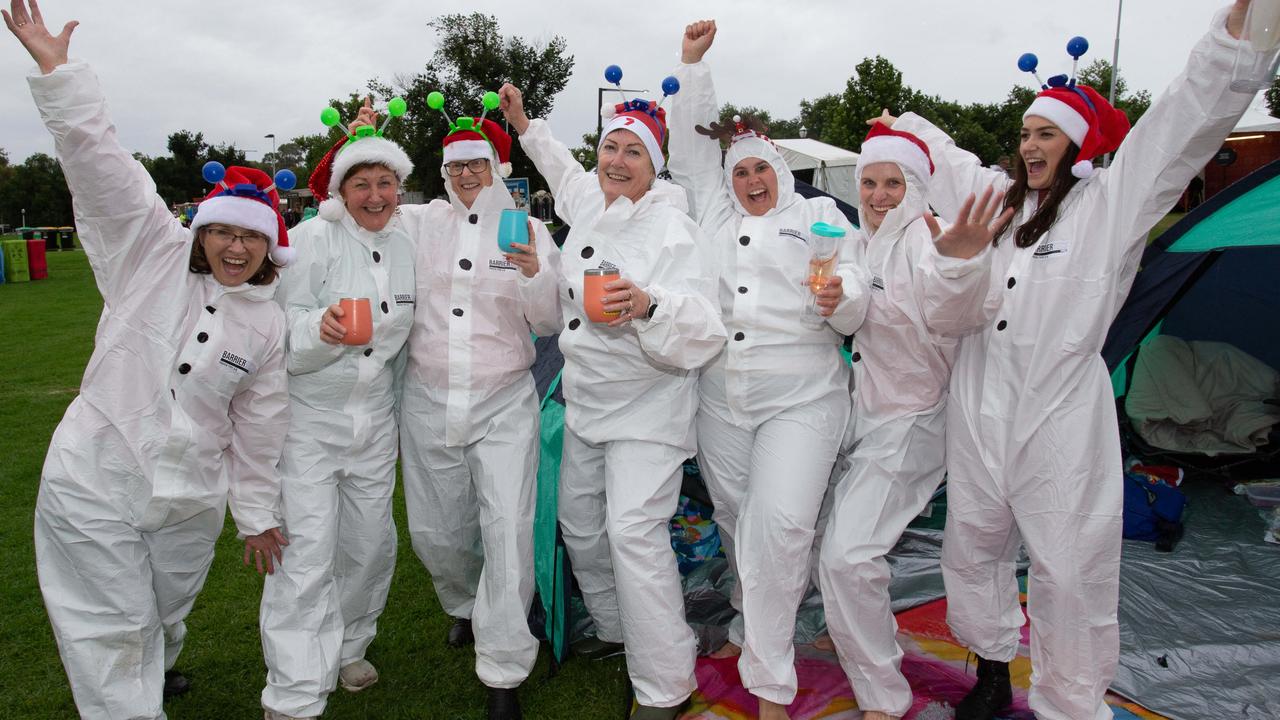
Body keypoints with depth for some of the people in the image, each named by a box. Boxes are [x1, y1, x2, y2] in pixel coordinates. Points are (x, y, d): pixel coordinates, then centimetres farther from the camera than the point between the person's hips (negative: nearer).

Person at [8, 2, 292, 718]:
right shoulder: (153, 258, -6)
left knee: (167, 614, 21)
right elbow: (102, 167, -15)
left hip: (191, 498, 3)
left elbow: (260, 428, 5)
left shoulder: (270, 325, 0)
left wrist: (257, 515, 9)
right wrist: (56, 70, -24)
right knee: (113, 628, 4)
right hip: (93, 484, -2)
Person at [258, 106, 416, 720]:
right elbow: (283, 332, -11)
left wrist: (399, 410, 19)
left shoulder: (404, 245, 6)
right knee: (306, 555, -6)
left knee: (371, 544, 12)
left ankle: (346, 647, 37)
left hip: (375, 422, 5)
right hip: (307, 420, -5)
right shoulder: (314, 238, -9)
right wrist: (320, 328, -32)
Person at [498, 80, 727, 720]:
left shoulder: (671, 228, -16)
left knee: (633, 533, -16)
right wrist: (525, 125, 36)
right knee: (580, 525, 16)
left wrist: (650, 305, -40)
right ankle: (614, 631, 38)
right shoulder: (589, 211, 6)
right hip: (585, 403, 8)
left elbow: (704, 333, -23)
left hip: (646, 409, -8)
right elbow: (567, 173, 34)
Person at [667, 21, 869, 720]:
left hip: (800, 397, -3)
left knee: (779, 526, -14)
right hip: (719, 395, 4)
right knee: (735, 521, 10)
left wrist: (841, 299, -20)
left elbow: (856, 296, 3)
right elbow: (691, 147, 19)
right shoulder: (714, 211, 19)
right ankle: (751, 624, 34)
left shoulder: (819, 215, 10)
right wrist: (692, 62, 14)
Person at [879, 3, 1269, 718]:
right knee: (972, 549, 13)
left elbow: (1185, 121, -10)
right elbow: (948, 157, 31)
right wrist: (906, 124, 46)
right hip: (979, 407, 5)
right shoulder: (997, 196, 13)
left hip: (1062, 410, -5)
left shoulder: (1111, 201, 0)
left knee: (1070, 573, -1)